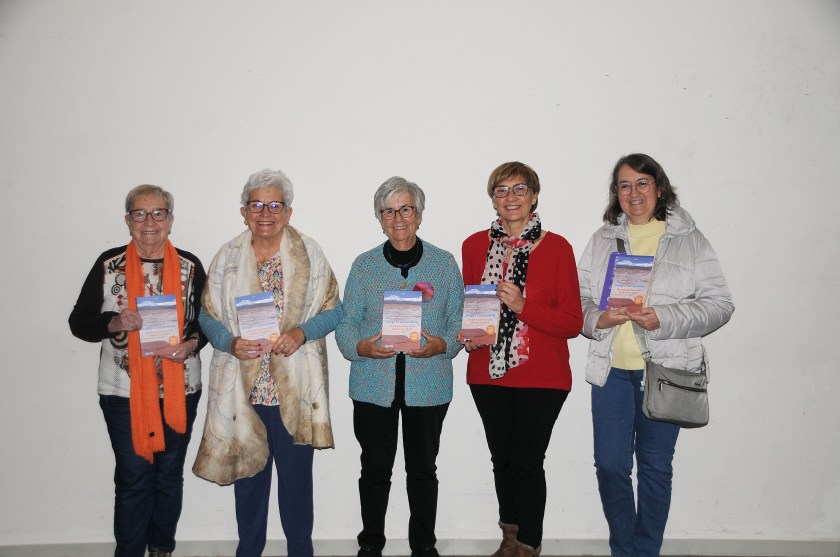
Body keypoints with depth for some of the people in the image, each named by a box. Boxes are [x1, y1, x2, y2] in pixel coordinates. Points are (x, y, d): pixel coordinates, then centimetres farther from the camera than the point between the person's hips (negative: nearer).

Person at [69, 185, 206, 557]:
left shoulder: (190, 266, 1)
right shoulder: (108, 265, -2)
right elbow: (79, 322, 0)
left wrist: (192, 343, -14)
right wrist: (114, 324, -19)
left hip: (179, 389, 2)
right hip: (124, 391, -1)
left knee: (170, 474, 13)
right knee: (133, 477, 4)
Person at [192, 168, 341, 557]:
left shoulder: (310, 254, 0)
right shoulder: (226, 257, 4)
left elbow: (333, 309, 2)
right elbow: (208, 315, 7)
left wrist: (302, 332, -17)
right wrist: (230, 342, -12)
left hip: (295, 390, -1)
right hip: (242, 389, 2)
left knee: (297, 476, 8)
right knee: (247, 473, 14)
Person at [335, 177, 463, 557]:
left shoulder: (444, 262, 5)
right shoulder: (364, 265, 6)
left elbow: (459, 321, 4)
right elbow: (346, 323, 4)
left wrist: (441, 345, -15)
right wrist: (363, 347, -16)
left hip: (428, 386, 0)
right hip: (374, 386, 0)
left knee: (423, 469, 11)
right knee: (375, 469, 9)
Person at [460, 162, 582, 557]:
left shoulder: (556, 247, -5)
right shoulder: (474, 245, 5)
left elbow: (572, 322, -8)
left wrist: (523, 306, -20)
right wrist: (467, 335, -4)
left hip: (541, 376, -3)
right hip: (488, 372, 4)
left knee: (527, 462, 0)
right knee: (501, 459, 14)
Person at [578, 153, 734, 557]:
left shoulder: (690, 241, 2)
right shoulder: (601, 241, 11)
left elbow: (719, 303, -3)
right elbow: (578, 297, 10)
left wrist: (664, 320, -16)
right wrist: (597, 318, -12)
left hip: (665, 370, -2)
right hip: (611, 368, 2)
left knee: (655, 466, 10)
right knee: (610, 465, 4)